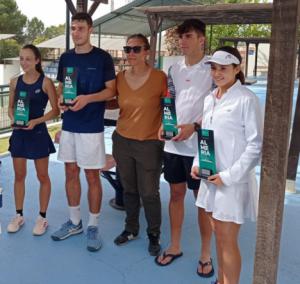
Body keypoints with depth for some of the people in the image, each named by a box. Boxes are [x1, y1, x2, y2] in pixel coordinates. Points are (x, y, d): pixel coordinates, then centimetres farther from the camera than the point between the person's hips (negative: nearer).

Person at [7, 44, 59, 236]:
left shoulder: (45, 82, -9)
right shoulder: (15, 82, 4)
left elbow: (55, 110, -8)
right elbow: (11, 106, 13)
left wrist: (36, 121, -19)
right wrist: (13, 118, -8)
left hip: (38, 133, -4)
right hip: (19, 133, 4)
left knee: (42, 176, 7)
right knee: (19, 176, 12)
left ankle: (42, 218, 20)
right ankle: (19, 216, 27)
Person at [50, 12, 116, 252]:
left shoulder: (102, 57, -6)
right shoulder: (65, 58, 8)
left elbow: (111, 90, -6)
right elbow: (61, 87, 16)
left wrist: (87, 98, -21)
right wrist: (61, 99, -7)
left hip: (92, 127, -5)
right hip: (69, 125, 5)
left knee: (92, 176, 2)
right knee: (71, 173, 12)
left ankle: (93, 227, 15)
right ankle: (74, 222, 27)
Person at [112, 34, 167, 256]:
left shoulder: (159, 77, -11)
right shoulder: (120, 78, 3)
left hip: (149, 144, -4)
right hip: (122, 141, 4)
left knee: (149, 193, 4)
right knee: (129, 189, 17)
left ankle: (154, 234, 26)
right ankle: (131, 229, 36)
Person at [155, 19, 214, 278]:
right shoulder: (175, 69, 10)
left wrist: (194, 126, -20)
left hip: (199, 144, -5)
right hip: (173, 143, 5)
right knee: (176, 193, 14)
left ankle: (206, 254, 18)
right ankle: (175, 246, 28)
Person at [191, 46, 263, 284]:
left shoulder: (246, 99, -13)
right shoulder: (210, 98, 9)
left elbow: (256, 145, -14)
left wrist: (229, 176, -16)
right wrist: (197, 164, 3)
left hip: (233, 181, -7)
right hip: (211, 178, 7)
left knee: (228, 241, 2)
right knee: (219, 237, 18)